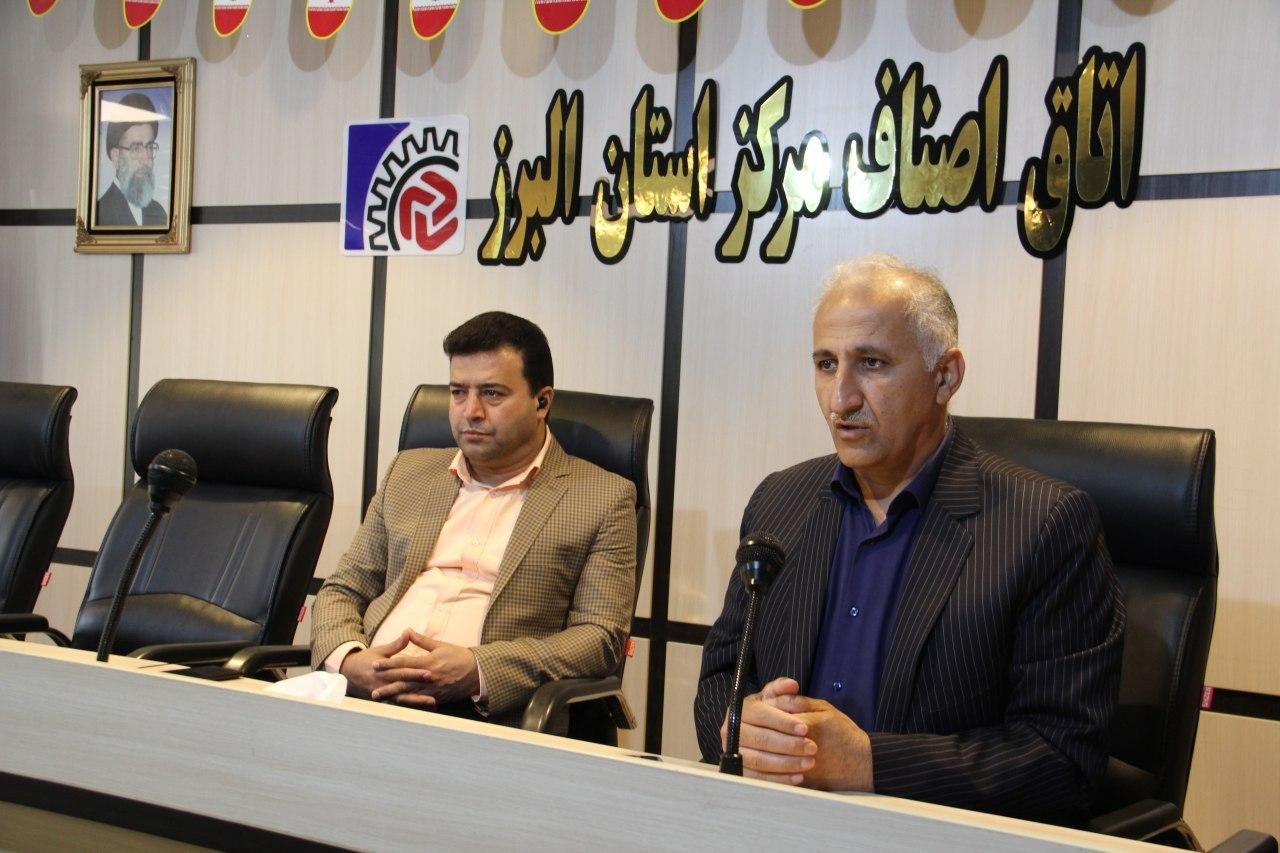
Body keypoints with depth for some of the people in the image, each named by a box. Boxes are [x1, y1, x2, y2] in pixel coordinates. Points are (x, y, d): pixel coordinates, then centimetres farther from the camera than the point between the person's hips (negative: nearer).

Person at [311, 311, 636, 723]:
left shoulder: (603, 499, 6)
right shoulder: (409, 472, 21)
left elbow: (601, 638, -1)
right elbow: (341, 591, 21)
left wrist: (476, 671, -16)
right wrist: (347, 660, -3)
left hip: (482, 716, -4)